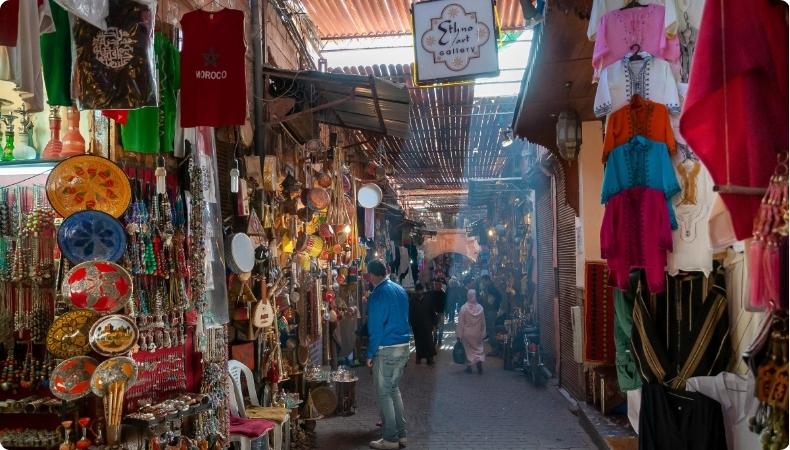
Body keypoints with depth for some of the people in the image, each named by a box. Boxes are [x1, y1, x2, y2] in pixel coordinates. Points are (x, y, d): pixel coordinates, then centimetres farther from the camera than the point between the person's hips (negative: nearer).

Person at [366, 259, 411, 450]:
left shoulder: (378, 295, -15)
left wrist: (370, 355, -8)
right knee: (394, 388, 19)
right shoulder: (400, 290, 9)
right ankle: (401, 434, 22)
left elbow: (375, 328, -16)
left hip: (386, 349, -8)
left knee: (384, 393, 2)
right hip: (404, 346, 8)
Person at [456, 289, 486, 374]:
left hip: (467, 333, -1)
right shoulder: (480, 308, -9)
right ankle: (479, 361, -10)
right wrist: (483, 333, 9)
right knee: (479, 349, 13)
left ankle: (469, 367, 17)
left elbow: (460, 323, -11)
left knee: (468, 349, 13)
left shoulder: (464, 308, -15)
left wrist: (459, 334, -3)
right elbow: (483, 322, -1)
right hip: (477, 334, 1)